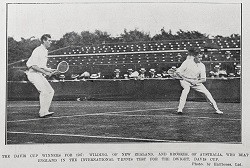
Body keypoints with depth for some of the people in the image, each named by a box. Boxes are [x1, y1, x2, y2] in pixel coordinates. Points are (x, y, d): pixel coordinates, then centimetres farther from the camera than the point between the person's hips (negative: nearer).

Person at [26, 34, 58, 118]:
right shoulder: (38, 51, -13)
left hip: (39, 75, 10)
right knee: (44, 91, -19)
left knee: (50, 91, 2)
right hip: (33, 73, -10)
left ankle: (44, 111, 5)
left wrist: (51, 70, 11)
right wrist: (45, 72, -20)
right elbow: (33, 65, -20)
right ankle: (43, 112, -15)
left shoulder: (45, 52, 17)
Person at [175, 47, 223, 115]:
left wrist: (197, 82, -25)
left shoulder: (202, 66, -7)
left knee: (206, 93, -5)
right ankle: (179, 109, -33)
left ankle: (216, 109, 9)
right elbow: (178, 71, -16)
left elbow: (203, 79, -6)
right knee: (186, 89, -35)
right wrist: (186, 79, -23)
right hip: (185, 80, -4)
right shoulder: (187, 62, -16)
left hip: (196, 82, 4)